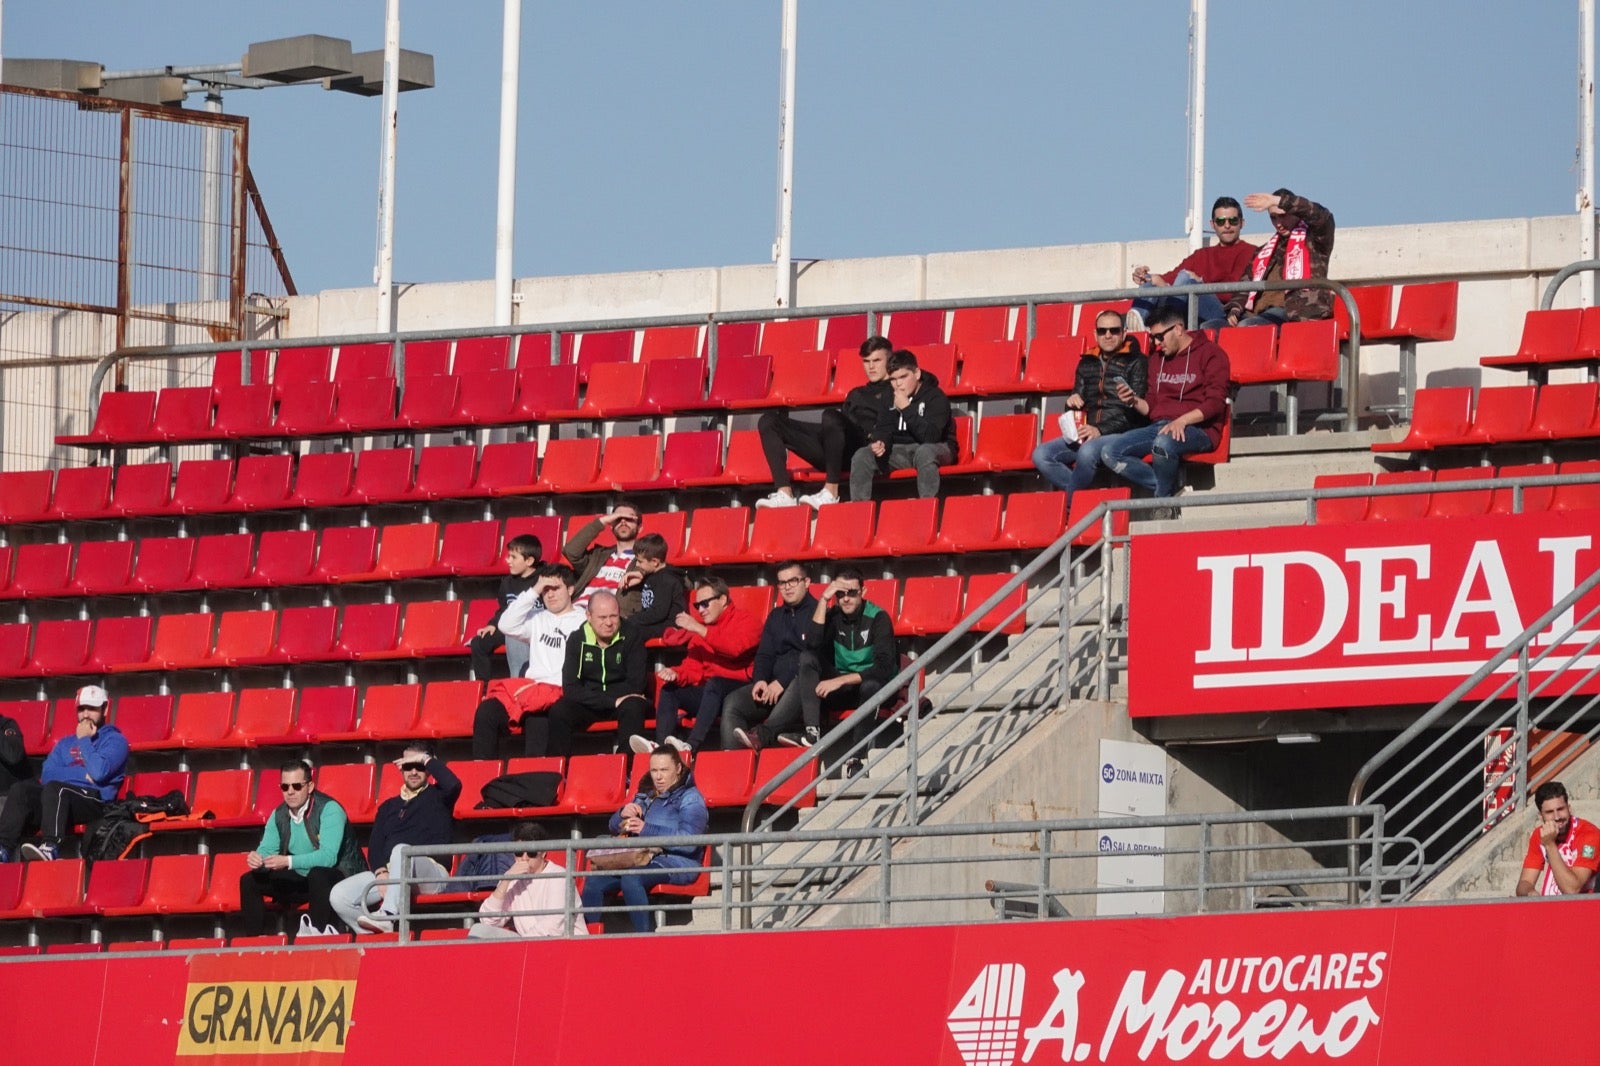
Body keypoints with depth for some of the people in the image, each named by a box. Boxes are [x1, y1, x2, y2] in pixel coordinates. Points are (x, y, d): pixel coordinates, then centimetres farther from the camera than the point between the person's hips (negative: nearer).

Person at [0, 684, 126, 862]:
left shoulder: (114, 740, 7)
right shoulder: (66, 742, 25)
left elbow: (99, 772, -13)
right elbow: (47, 774, 8)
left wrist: (84, 740, -1)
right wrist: (83, 774, -5)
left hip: (95, 800, -6)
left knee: (54, 788, -35)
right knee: (20, 790, -19)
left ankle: (51, 848, -48)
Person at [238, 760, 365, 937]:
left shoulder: (329, 809, -21)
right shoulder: (279, 815, 1)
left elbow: (328, 856, -31)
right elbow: (266, 849, 0)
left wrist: (288, 861, -41)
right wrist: (256, 859, -25)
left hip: (340, 876, -7)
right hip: (302, 881, 7)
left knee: (317, 874, -39)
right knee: (249, 881, 1)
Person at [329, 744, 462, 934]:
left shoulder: (437, 796, 15)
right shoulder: (388, 807, 26)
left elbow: (453, 785, -11)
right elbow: (375, 845, 13)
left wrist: (426, 760, 1)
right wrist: (381, 872, -8)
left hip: (432, 873, -5)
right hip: (387, 873, 5)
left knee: (401, 850, -39)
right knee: (338, 895, -17)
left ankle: (387, 917, -52)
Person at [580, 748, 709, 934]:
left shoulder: (690, 798, 1)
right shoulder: (645, 796, 23)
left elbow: (689, 841, -15)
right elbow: (614, 826, 25)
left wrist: (646, 830, -19)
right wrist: (623, 814, 0)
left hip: (676, 863, -7)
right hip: (641, 860, 7)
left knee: (631, 878, -36)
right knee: (594, 880, -17)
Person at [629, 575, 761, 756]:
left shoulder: (745, 621, -1)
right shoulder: (700, 631, 18)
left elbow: (735, 647, -22)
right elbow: (693, 669, 14)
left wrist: (699, 629, -22)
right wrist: (676, 674, -9)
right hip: (712, 694, 7)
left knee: (714, 683, -35)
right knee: (669, 690, -7)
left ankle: (692, 746, -50)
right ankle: (661, 745, -30)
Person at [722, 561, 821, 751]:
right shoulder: (776, 616, 22)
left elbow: (813, 657, -12)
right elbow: (764, 655, 18)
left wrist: (782, 682, -18)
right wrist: (760, 680, -4)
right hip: (774, 686, 7)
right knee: (733, 702, -16)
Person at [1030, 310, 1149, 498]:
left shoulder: (1135, 362, 4)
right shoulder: (1087, 364, 22)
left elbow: (1135, 409, -5)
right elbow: (1078, 398, 28)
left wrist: (1100, 430, -17)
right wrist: (1073, 401, 1)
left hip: (1121, 433, -6)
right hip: (1087, 435, 6)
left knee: (1087, 451, -38)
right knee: (1041, 455, -17)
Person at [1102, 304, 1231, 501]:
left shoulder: (1210, 354, 0)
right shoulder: (1158, 358, 21)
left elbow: (1215, 403, -10)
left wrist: (1182, 421, -24)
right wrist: (1134, 401, 1)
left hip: (1198, 429, -7)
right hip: (1160, 426, 7)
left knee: (1163, 443, -41)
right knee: (1110, 453, -15)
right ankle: (1168, 491, -20)